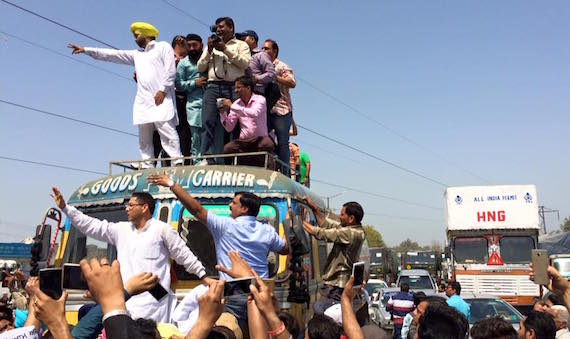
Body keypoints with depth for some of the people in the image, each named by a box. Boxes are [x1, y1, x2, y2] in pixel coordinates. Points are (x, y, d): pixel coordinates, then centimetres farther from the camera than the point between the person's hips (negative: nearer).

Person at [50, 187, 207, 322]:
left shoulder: (161, 229, 0)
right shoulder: (122, 229, 15)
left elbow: (184, 255, 3)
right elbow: (91, 225, 15)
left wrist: (203, 276, 4)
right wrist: (65, 207, 12)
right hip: (126, 299, 5)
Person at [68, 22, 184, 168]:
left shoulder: (163, 46, 11)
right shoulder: (136, 54, 28)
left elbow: (170, 70, -1)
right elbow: (111, 54, 26)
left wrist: (162, 90, -11)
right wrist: (85, 50, 22)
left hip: (161, 99, -6)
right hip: (143, 101, 6)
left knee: (166, 131, -18)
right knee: (144, 138, 0)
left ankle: (177, 162, -21)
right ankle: (147, 166, 0)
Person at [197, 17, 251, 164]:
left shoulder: (241, 45, 17)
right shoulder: (211, 46, 27)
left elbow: (245, 63, -3)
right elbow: (200, 67, 19)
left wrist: (226, 49, -5)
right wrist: (209, 50, 6)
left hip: (233, 87, -2)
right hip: (213, 86, 2)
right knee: (208, 121, -15)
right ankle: (206, 157, -19)